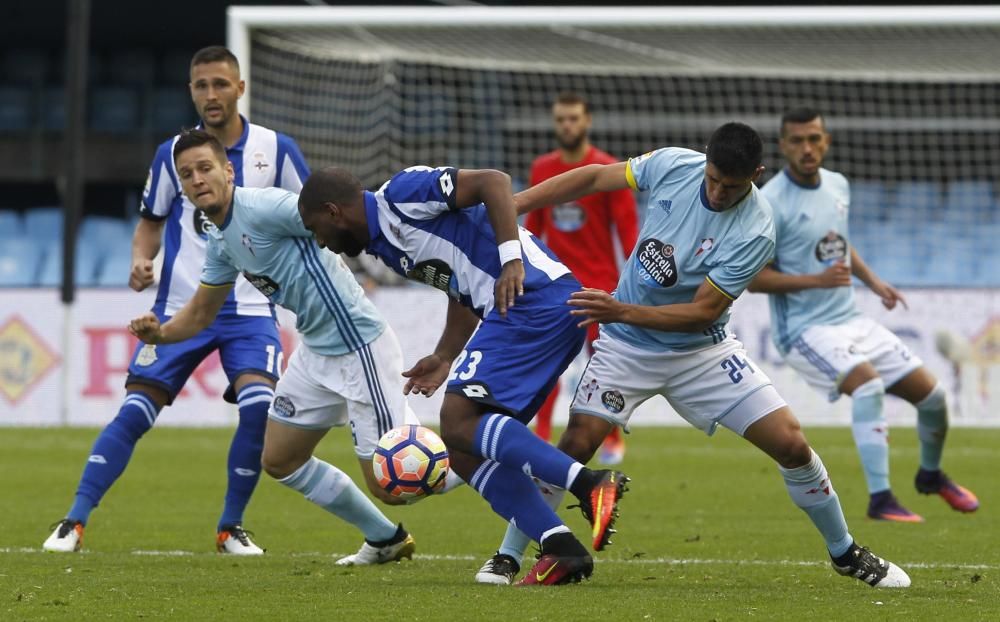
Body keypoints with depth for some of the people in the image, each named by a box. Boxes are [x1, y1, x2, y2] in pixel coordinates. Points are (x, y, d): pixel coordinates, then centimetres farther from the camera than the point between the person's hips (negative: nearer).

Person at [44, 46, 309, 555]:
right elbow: (151, 221, 13)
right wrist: (140, 261, -7)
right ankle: (74, 523, 0)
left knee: (259, 407, -21)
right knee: (134, 413, -8)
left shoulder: (275, 150, -1)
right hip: (180, 306, 1)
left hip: (248, 309, -1)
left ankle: (230, 528, -3)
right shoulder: (173, 153, 2)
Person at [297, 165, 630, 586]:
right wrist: (444, 358, 18)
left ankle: (591, 485, -27)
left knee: (459, 421, -18)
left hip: (534, 296, -10)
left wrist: (512, 260, -24)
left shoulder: (400, 194, -5)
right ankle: (561, 549, -4)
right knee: (464, 449, 6)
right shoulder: (384, 245, 24)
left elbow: (493, 182, -14)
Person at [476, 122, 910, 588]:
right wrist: (513, 204, -3)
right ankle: (507, 557, -1)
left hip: (702, 351, -1)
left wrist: (623, 312, -34)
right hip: (626, 346, 1)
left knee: (791, 445, -6)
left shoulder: (753, 232, -23)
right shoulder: (673, 165, -15)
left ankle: (845, 553, 17)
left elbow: (703, 311, -24)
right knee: (578, 442, -16)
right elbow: (595, 178, -1)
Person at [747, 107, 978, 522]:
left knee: (932, 395, 6)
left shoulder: (837, 186, 6)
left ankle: (931, 474, 36)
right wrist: (817, 279, -26)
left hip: (849, 320, 7)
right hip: (805, 329, -7)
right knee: (869, 383, -33)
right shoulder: (771, 202, -16)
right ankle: (880, 499, -29)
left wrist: (872, 281, 13)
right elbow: (755, 278, -17)